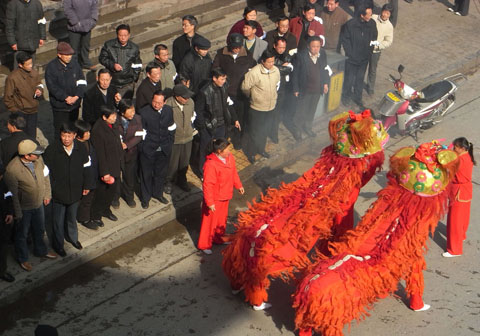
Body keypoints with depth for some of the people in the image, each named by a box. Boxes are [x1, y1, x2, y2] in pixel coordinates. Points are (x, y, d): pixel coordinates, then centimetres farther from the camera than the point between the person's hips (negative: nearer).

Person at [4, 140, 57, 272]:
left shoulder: (38, 159, -15)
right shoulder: (12, 169, -32)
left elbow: (45, 176, 5)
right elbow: (12, 194, -22)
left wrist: (47, 194, 8)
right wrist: (17, 213, -16)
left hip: (39, 203, 6)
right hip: (23, 208, -5)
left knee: (39, 230, 27)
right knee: (22, 235, 18)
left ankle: (41, 251, 52)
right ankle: (22, 259, 41)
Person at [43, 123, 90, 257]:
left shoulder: (81, 148, -8)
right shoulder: (52, 150, -19)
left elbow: (85, 168, 6)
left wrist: (86, 185, 11)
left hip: (75, 191, 3)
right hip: (58, 193, -3)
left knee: (72, 218, 24)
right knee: (58, 221, 12)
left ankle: (72, 237, 48)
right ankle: (58, 244, 32)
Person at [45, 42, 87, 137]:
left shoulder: (74, 63, 1)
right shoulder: (51, 67, -12)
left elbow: (82, 82, 0)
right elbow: (52, 87, -15)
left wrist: (77, 96, -13)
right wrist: (66, 97, -18)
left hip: (75, 104, 4)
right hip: (59, 105, -4)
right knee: (60, 131, 3)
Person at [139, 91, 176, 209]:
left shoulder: (168, 110, -2)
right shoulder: (144, 112, -16)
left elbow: (171, 128, 9)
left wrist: (170, 143, 9)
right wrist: (143, 145, -13)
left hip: (164, 150, 4)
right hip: (148, 150, -4)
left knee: (161, 173, 18)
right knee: (146, 174, 10)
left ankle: (158, 193, 40)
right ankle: (145, 198, 28)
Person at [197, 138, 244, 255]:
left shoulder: (230, 158, -6)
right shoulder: (210, 164, -31)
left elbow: (234, 173, 13)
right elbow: (208, 185, -26)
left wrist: (239, 185, 18)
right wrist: (210, 202, -23)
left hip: (225, 196, 8)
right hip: (214, 199, -8)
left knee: (222, 219, 25)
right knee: (210, 221, 9)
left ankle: (219, 238, 48)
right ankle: (204, 245, 28)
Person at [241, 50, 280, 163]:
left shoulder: (276, 70, -7)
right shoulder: (254, 72, -25)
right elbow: (245, 87, -14)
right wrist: (252, 96, 3)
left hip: (270, 107, 5)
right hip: (257, 108, -5)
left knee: (264, 130, 22)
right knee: (254, 132, 8)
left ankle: (261, 149, 41)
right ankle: (251, 153, 26)